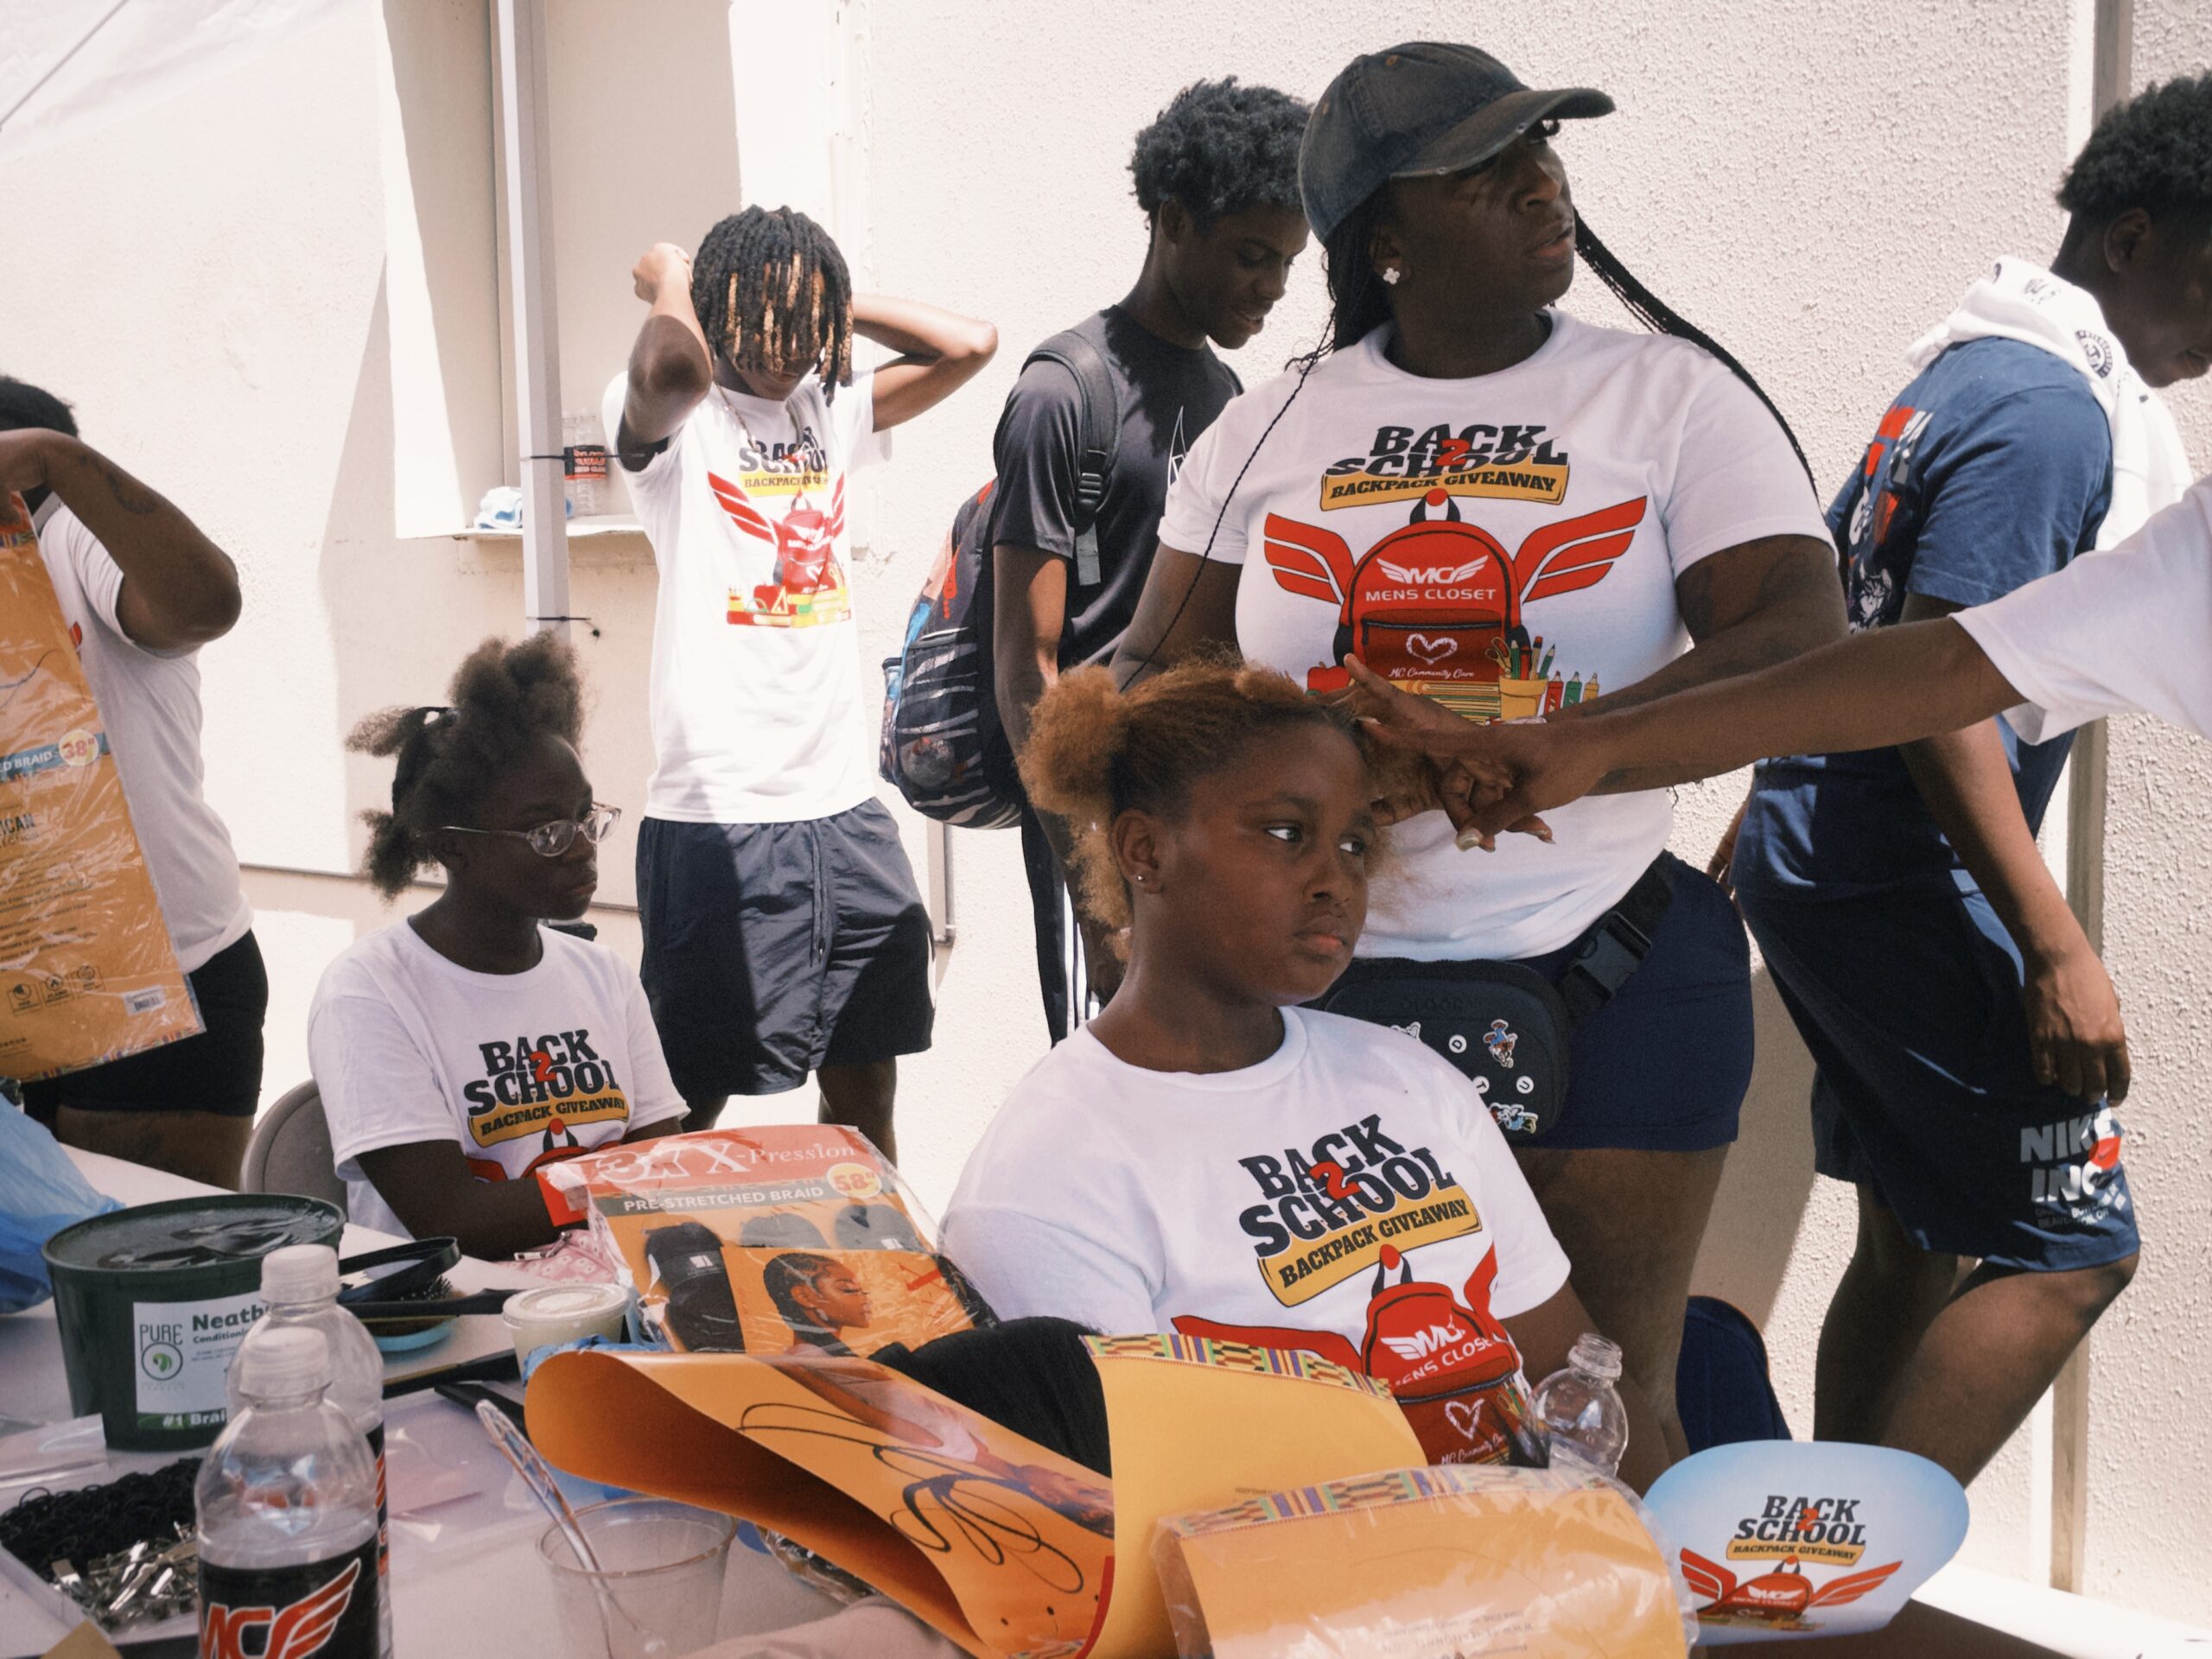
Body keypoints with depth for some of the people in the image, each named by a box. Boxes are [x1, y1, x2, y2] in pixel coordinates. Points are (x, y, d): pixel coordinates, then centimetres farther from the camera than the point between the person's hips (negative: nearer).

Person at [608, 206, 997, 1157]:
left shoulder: (830, 412, 14)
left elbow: (970, 344, 12)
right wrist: (667, 281, -8)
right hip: (718, 819, -6)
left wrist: (836, 305, 10)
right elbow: (671, 372, -28)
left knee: (864, 1093, 16)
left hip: (845, 805, 6)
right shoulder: (676, 423, -5)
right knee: (696, 1100, 3)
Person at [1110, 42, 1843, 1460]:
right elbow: (1154, 679, 10)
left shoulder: (1674, 396, 0)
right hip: (1316, 981, 2)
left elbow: (1801, 648, -13)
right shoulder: (1272, 427, 6)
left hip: (1612, 982, -1)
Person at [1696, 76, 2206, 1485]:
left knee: (1916, 1234, 15)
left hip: (1820, 854, 10)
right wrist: (2058, 950, -23)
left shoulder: (1975, 368, 15)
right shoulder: (2054, 411, -16)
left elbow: (1828, 603, 21)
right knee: (2072, 1242, -5)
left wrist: (1772, 824, 27)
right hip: (1902, 885, -10)